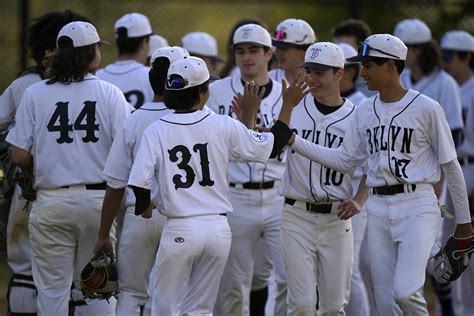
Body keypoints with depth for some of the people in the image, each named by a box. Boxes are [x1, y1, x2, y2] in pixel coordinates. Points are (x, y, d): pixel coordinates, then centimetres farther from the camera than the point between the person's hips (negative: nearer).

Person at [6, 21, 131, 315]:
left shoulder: (34, 94, -1)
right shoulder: (109, 93, -3)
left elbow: (19, 156, -3)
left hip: (51, 200, 0)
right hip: (99, 200, 0)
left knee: (53, 288, 5)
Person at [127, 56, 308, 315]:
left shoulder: (156, 131, -4)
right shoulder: (223, 126, 0)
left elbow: (139, 184, -10)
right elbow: (270, 146, 9)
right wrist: (288, 106, 19)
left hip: (179, 230, -2)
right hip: (219, 230, 2)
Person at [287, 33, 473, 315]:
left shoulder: (426, 108, -7)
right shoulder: (365, 111, 10)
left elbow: (451, 165, -2)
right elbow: (344, 159, 10)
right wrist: (293, 141, 1)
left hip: (417, 207, -6)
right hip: (378, 208, 6)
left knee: (405, 291, -21)